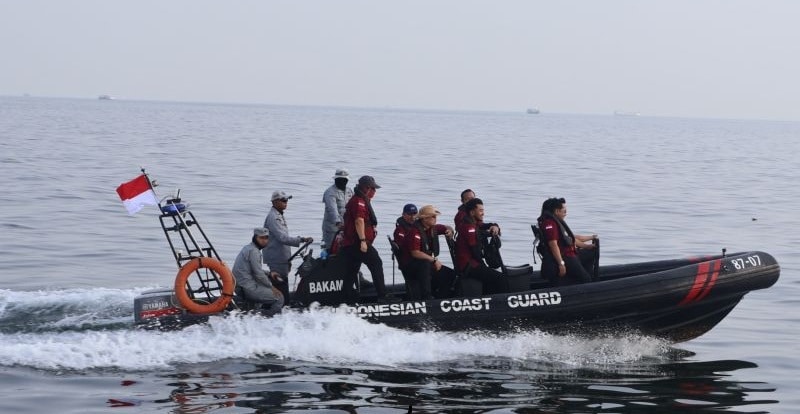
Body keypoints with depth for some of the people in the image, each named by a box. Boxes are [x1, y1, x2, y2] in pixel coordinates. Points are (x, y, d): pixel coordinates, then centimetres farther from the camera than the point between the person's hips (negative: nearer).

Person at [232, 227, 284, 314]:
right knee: (279, 298, -10)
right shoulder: (253, 251, -14)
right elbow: (258, 274, -17)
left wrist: (269, 274, 10)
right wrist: (271, 286, -4)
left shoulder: (248, 248, 16)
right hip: (248, 288, -10)